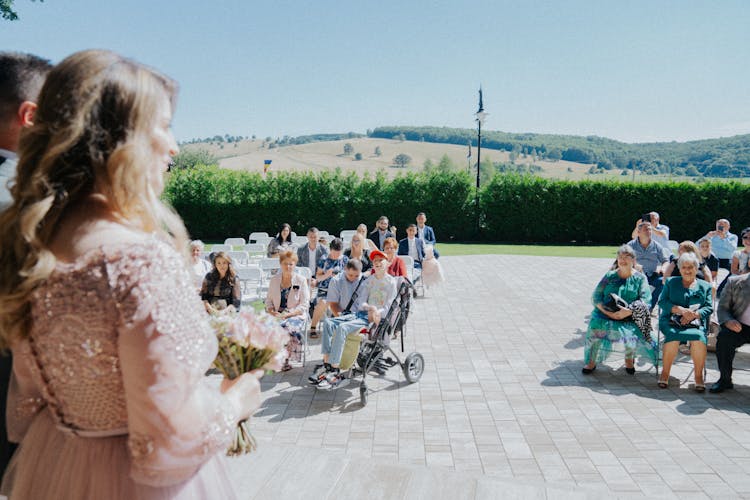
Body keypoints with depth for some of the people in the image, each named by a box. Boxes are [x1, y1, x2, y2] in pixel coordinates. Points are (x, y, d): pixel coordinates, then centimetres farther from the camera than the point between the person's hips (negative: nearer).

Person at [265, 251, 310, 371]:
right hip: (277, 315, 3)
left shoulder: (301, 280, 3)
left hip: (296, 315, -3)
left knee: (285, 327, -35)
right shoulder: (274, 280, 13)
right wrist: (272, 312, -6)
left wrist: (287, 315, -14)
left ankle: (284, 361, -20)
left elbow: (304, 305, -2)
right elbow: (269, 300, 16)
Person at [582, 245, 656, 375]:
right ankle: (592, 361, -7)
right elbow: (596, 296, 5)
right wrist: (607, 311, -13)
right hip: (606, 313, 1)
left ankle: (629, 359, 3)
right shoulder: (609, 276, 11)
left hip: (630, 317, -1)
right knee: (595, 327, -28)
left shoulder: (640, 278, 7)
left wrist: (629, 311, -22)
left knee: (632, 332, -31)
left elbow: (645, 300, -5)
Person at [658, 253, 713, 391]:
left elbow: (709, 307, 8)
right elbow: (662, 302, 5)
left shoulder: (705, 286, 19)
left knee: (699, 337, -33)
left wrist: (693, 315, -12)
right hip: (671, 321, -1)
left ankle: (699, 376, -19)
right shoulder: (671, 282, 17)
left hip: (695, 323, 1)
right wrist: (681, 310, -12)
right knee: (673, 335, -34)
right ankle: (665, 372, -19)